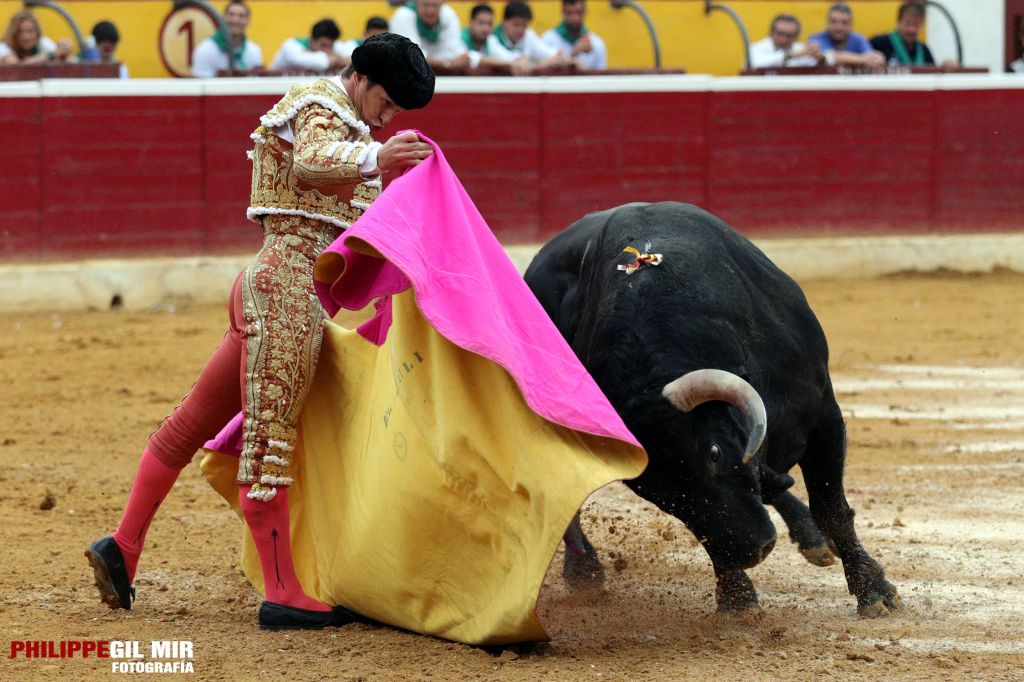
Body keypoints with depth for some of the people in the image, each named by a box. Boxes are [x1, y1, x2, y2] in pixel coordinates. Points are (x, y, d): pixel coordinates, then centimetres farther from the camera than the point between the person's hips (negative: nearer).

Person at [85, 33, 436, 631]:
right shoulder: (321, 108, -8)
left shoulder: (345, 120, 24)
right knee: (269, 438, -10)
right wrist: (375, 159, -46)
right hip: (289, 287, -11)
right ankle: (283, 595, -10)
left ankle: (123, 547, 21)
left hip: (271, 290, 11)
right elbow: (311, 163, -31)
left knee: (196, 421, 14)